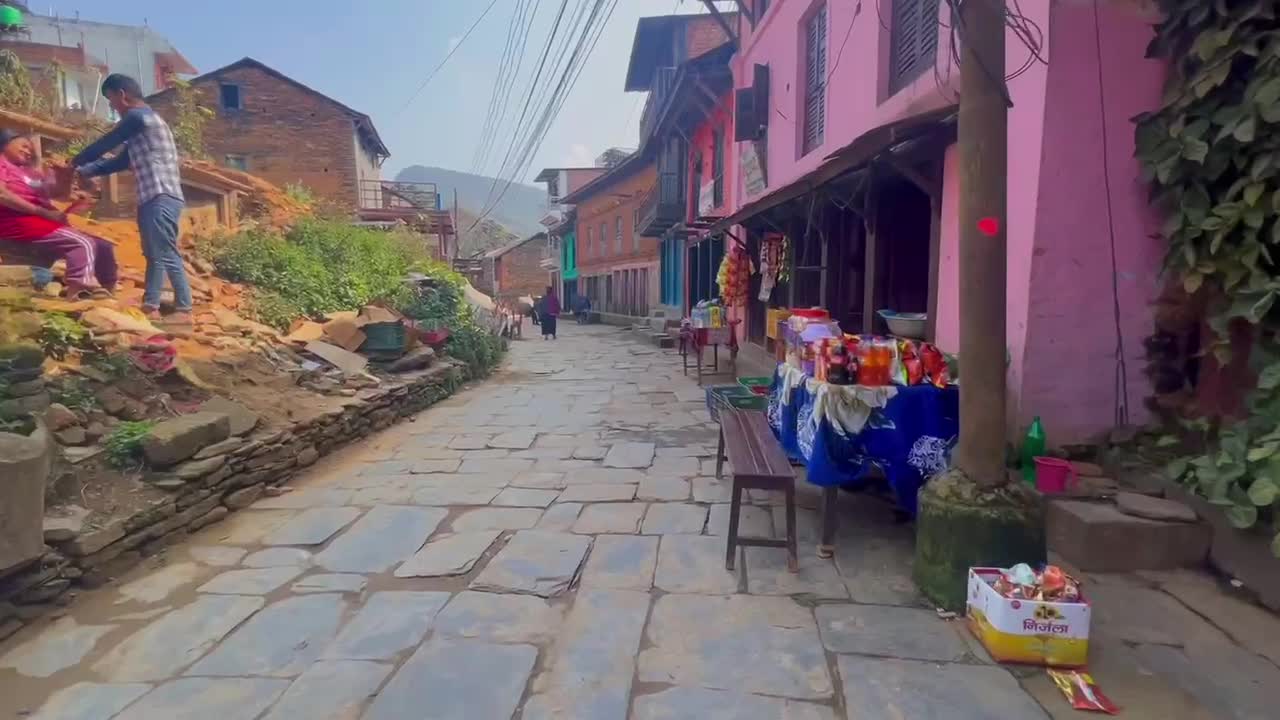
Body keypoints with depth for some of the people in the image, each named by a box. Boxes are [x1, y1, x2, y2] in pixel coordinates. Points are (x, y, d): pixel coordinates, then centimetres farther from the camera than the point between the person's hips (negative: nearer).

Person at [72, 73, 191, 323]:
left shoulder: (138, 116, -6)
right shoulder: (143, 120, 25)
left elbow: (105, 144, 1)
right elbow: (120, 161, 28)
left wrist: (76, 161, 16)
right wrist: (84, 171, 24)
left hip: (161, 198, -10)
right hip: (153, 199, 10)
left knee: (166, 255, -11)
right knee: (154, 255, 11)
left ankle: (184, 310, -11)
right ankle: (150, 307, 15)